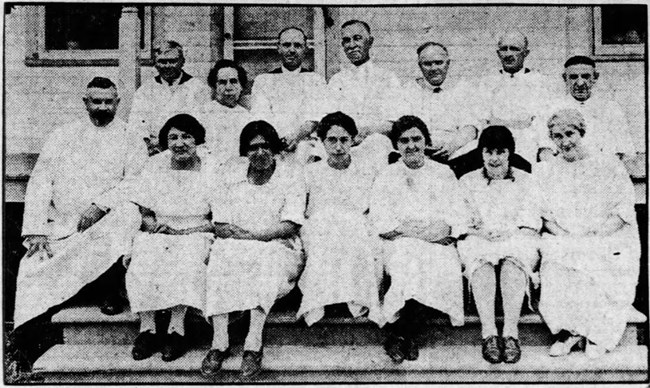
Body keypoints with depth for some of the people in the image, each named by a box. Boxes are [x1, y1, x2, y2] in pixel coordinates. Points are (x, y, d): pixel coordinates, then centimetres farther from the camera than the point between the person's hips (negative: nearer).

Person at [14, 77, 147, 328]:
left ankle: (112, 294, -11)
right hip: (59, 226, 2)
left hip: (107, 221, -1)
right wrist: (35, 230, -8)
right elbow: (40, 182, 5)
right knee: (33, 267, -21)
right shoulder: (62, 136, 14)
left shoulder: (131, 141, 9)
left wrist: (100, 205, -21)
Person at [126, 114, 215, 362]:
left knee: (186, 267, -34)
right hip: (157, 236, 2)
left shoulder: (210, 171, 0)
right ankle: (147, 328, -21)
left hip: (195, 236, -2)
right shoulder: (155, 166, 8)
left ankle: (176, 329, -26)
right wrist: (151, 223, -15)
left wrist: (182, 230, -15)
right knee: (141, 266, -28)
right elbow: (143, 213, 9)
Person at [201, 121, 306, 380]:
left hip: (278, 248, -2)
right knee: (221, 256, -30)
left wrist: (249, 234, -16)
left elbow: (290, 225, -7)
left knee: (270, 259, -34)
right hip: (235, 247, 2)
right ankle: (219, 342, -29)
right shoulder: (230, 174, 12)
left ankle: (254, 344, -35)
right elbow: (219, 225, 5)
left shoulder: (292, 176, 4)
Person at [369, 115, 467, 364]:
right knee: (409, 266, -33)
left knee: (444, 267, -30)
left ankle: (399, 333, -19)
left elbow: (459, 216, 9)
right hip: (399, 243, -1)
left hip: (438, 243, 1)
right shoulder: (387, 177, 13)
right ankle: (408, 335, -18)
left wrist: (446, 229, -12)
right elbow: (380, 221, 0)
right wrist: (415, 231, -12)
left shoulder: (444, 173, 18)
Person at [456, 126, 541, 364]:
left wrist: (508, 234, -14)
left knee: (513, 264, -35)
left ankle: (511, 333, -38)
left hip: (516, 240, 0)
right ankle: (488, 333, -38)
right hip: (479, 240, 0)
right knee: (481, 264, -35)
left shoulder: (524, 180, 17)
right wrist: (479, 232, -14)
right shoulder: (467, 182, 17)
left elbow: (530, 222, 6)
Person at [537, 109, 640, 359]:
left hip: (608, 243, -1)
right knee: (554, 271, -29)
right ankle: (570, 331, -12)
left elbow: (623, 212, -1)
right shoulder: (546, 172, 15)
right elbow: (544, 215, 8)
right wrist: (564, 235, -10)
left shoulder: (611, 166, 6)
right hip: (562, 243, 2)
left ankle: (599, 335, -7)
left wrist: (593, 234, -15)